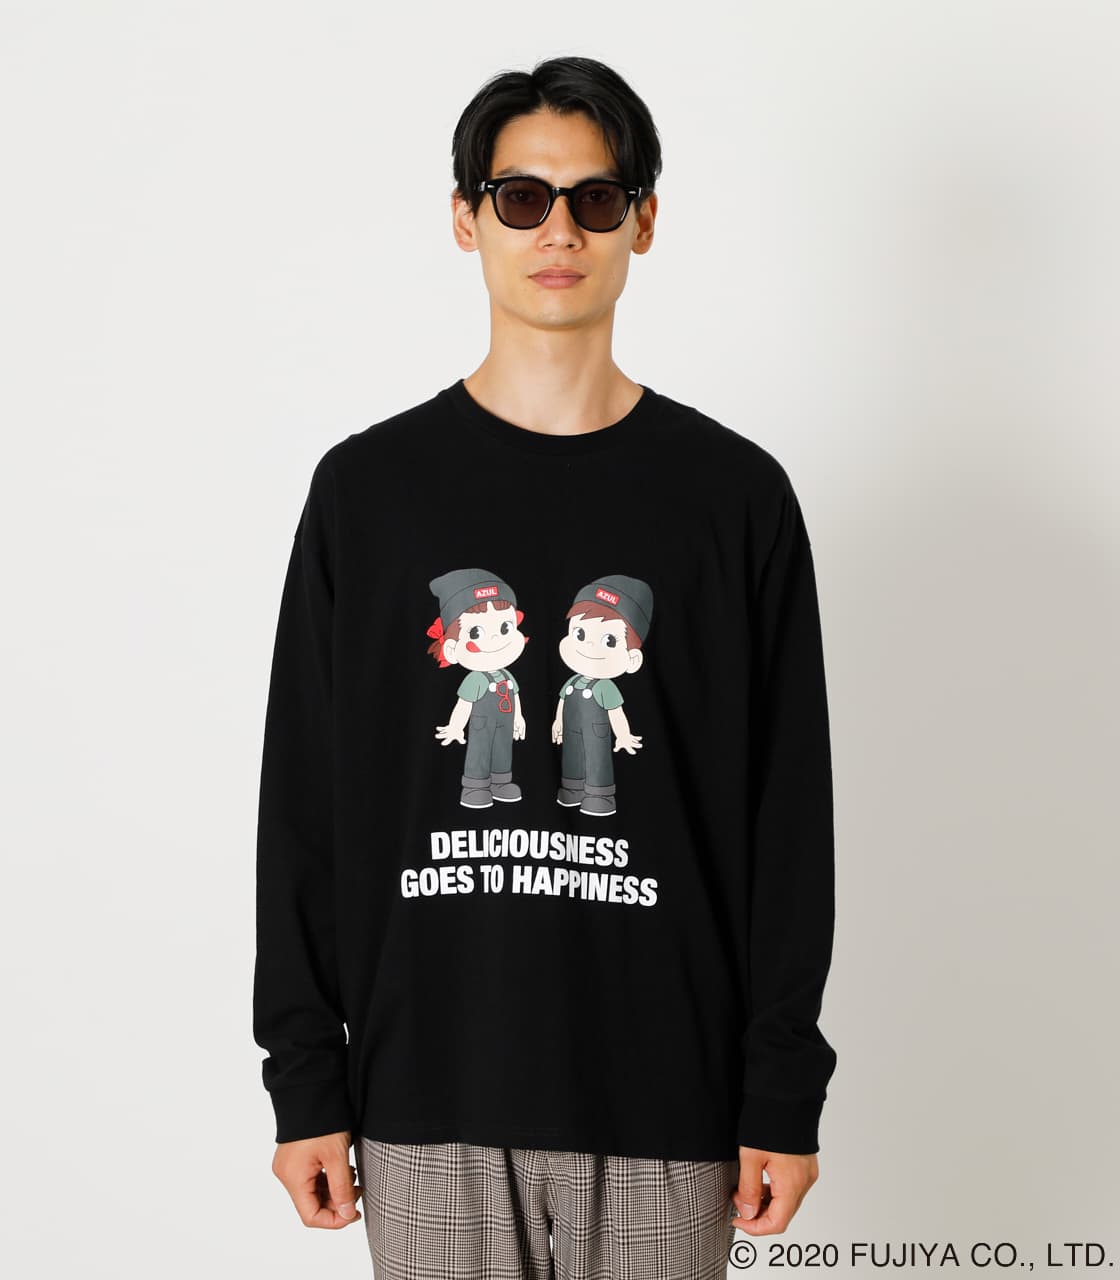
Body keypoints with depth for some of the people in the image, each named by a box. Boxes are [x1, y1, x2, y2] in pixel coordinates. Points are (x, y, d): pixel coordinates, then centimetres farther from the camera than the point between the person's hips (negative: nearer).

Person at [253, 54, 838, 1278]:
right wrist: (305, 1080, 1)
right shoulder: (367, 486, 2)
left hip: (664, 1092, 0)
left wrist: (786, 1090, -1)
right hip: (427, 1093, 1)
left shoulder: (735, 493, 1)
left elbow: (788, 811, 2)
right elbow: (303, 807, 3)